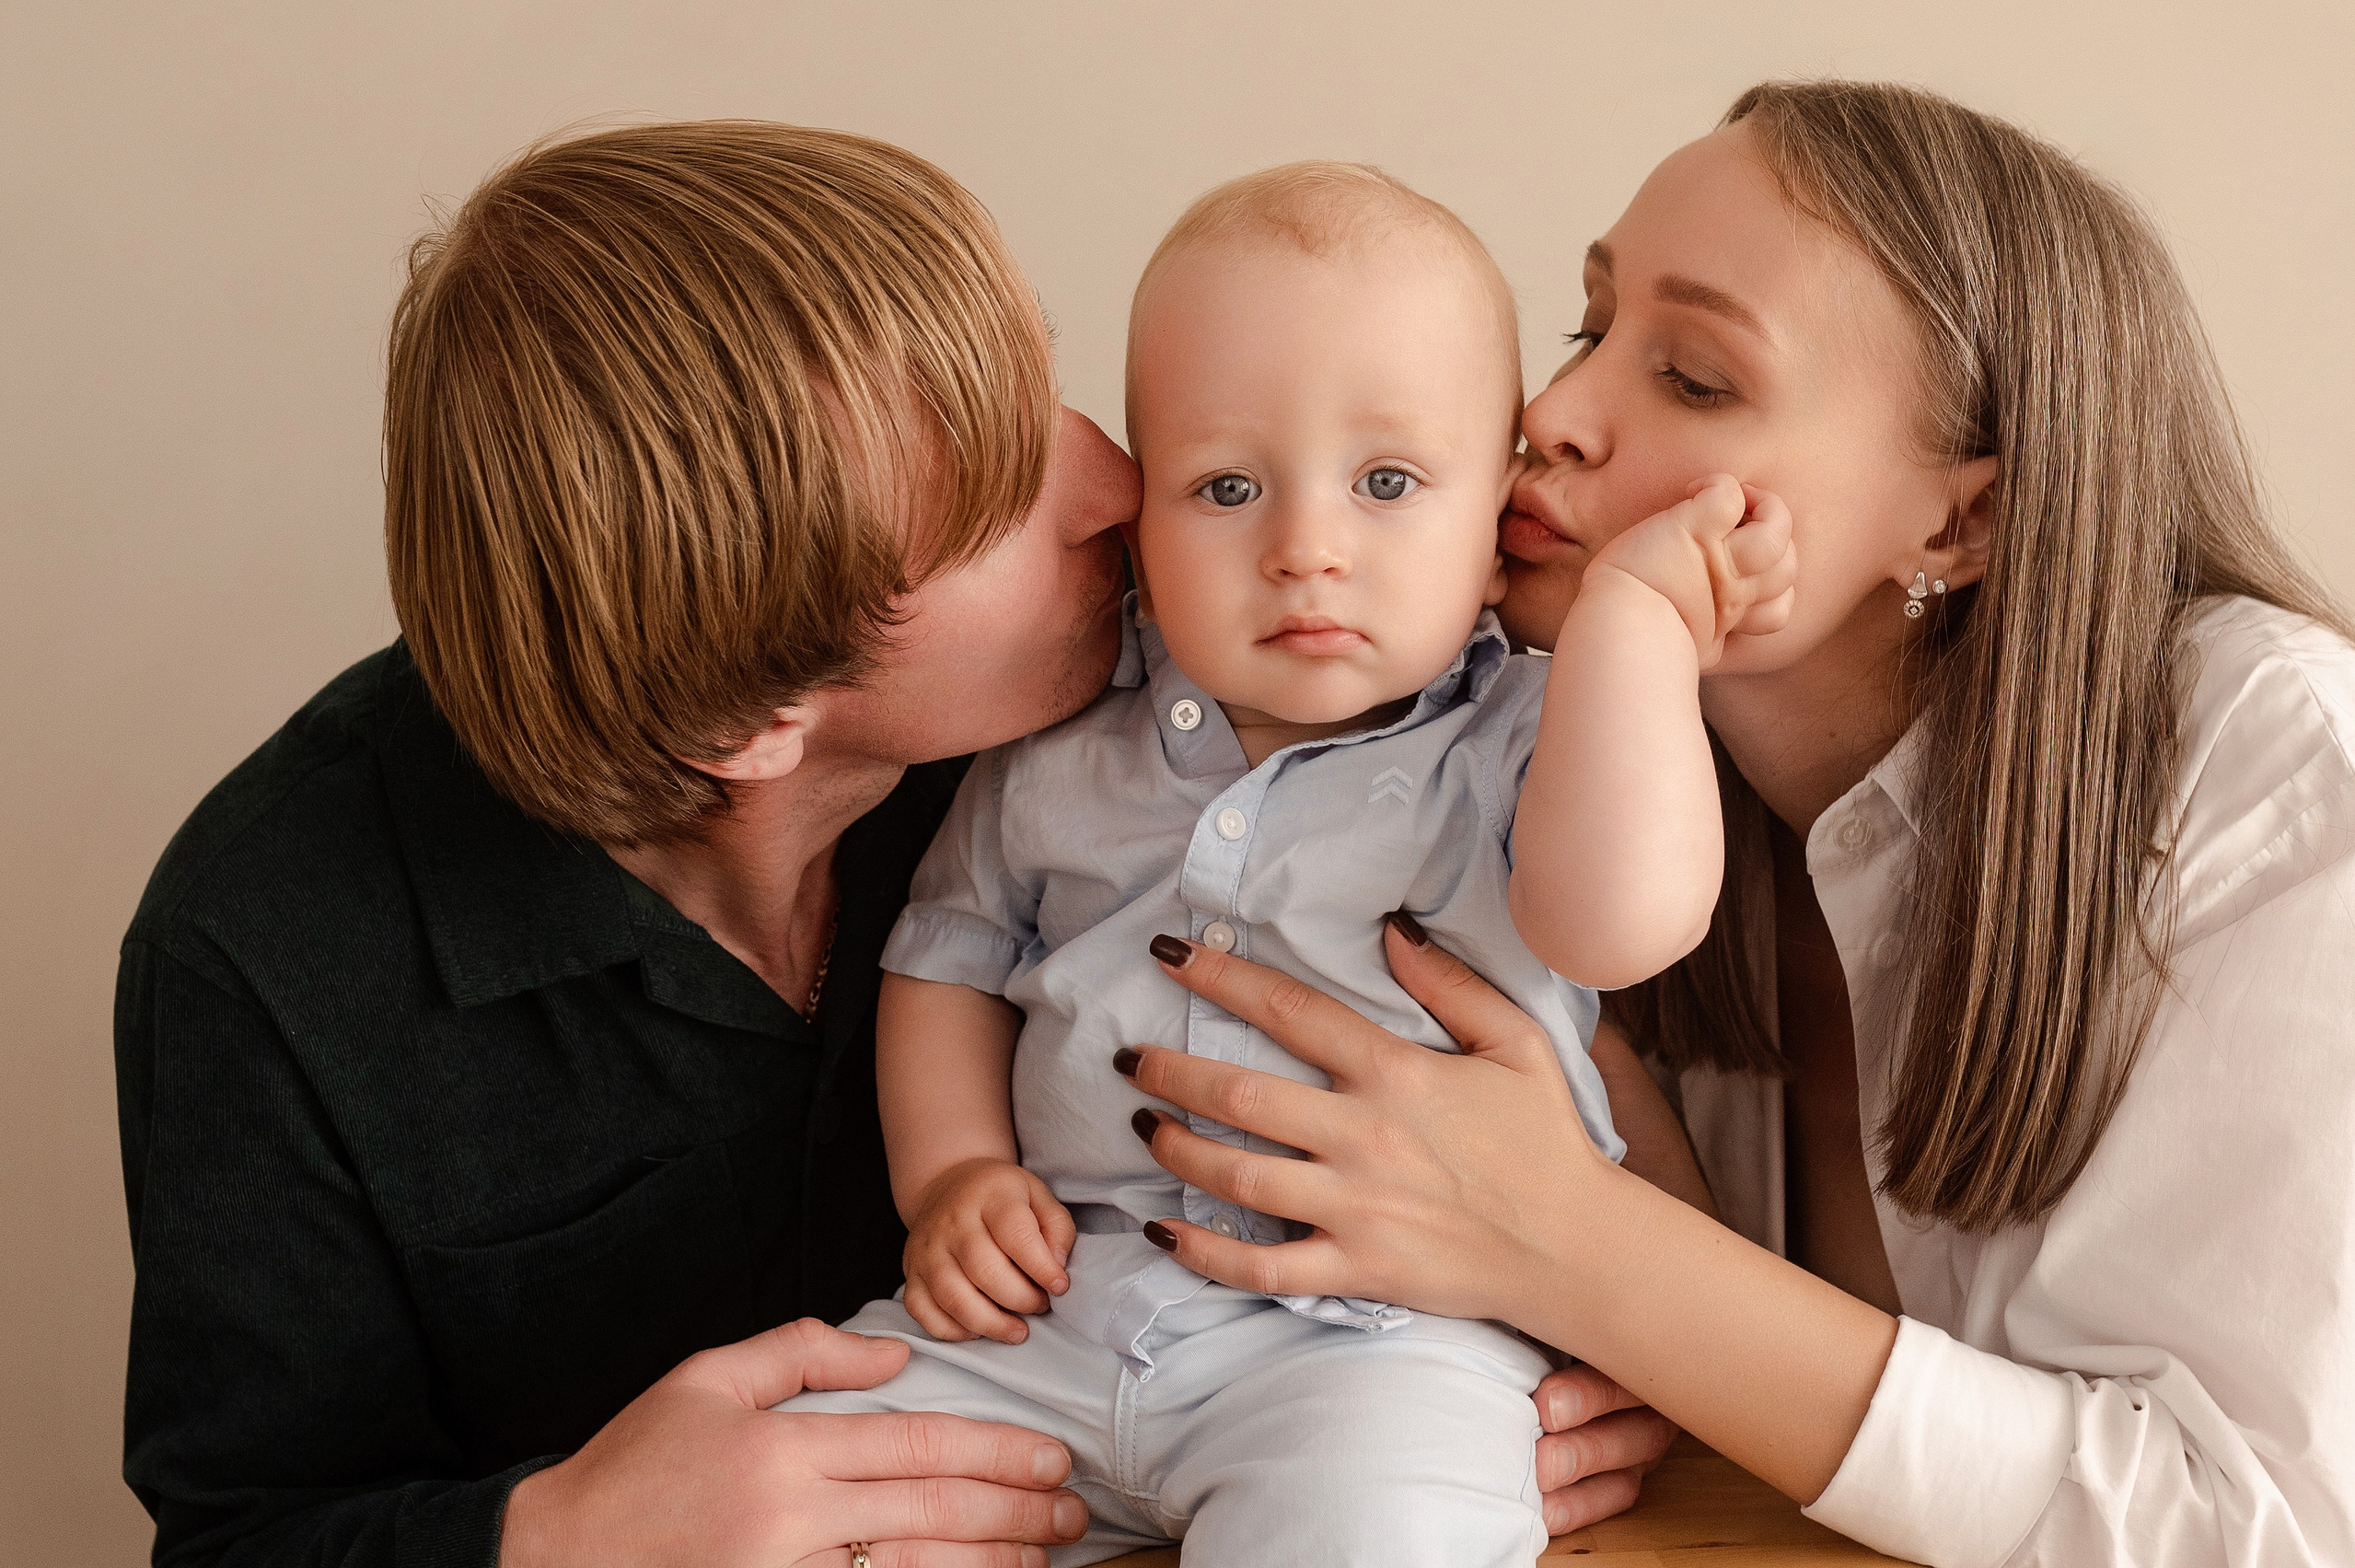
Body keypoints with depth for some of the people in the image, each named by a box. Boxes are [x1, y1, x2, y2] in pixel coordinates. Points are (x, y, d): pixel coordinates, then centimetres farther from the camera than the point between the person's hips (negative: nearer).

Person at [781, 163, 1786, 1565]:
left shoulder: (1512, 748, -5)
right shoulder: (1066, 750, 8)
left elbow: (1624, 917, -27)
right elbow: (952, 959, 21)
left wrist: (1634, 608, -21)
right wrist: (952, 1173, 4)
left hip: (1373, 1340, -4)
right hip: (1058, 1310, 4)